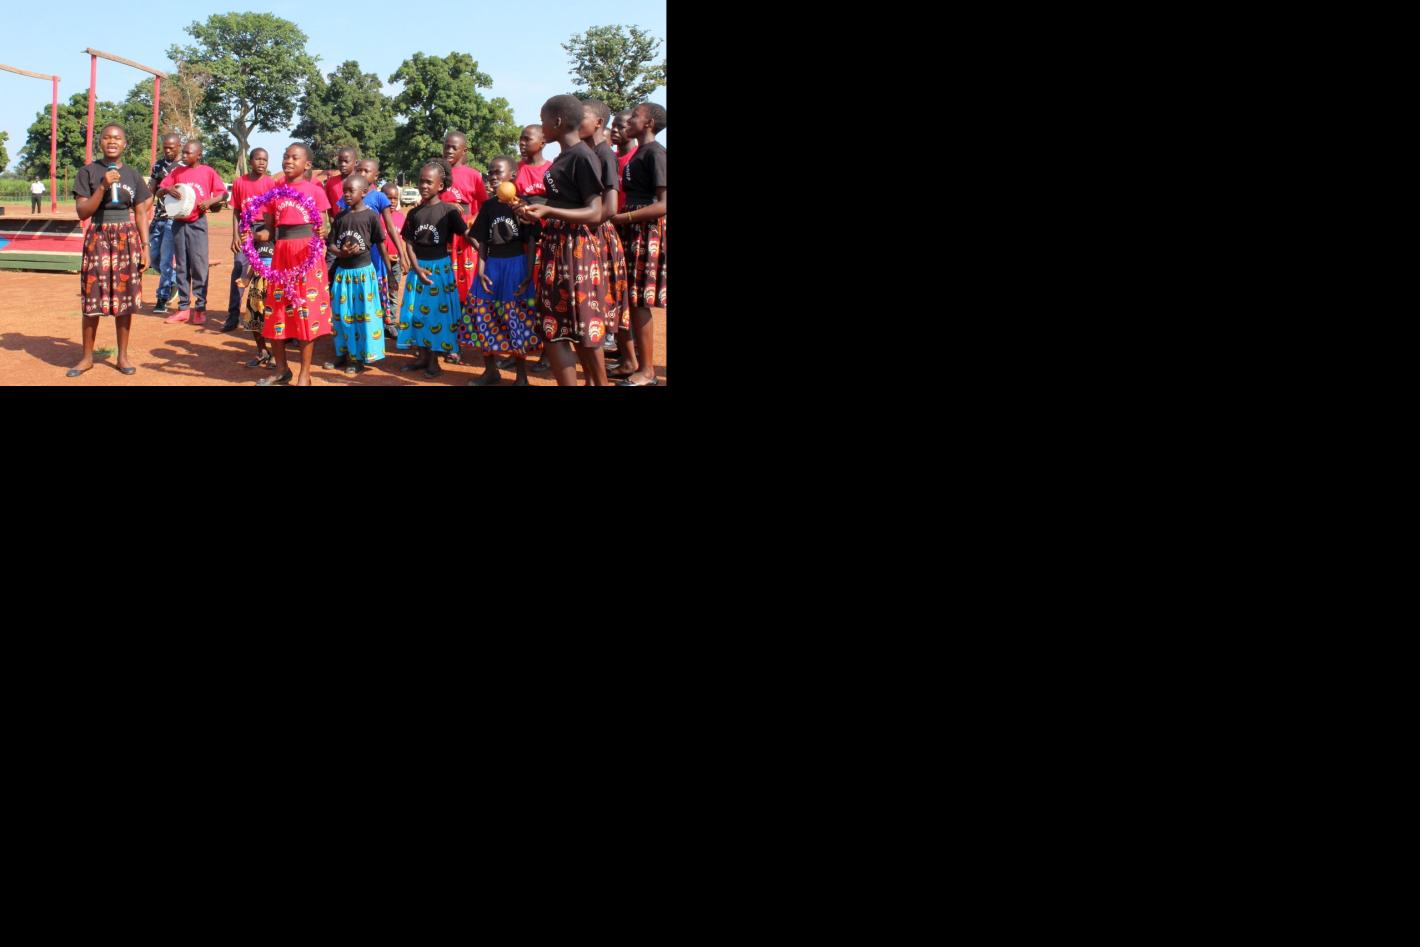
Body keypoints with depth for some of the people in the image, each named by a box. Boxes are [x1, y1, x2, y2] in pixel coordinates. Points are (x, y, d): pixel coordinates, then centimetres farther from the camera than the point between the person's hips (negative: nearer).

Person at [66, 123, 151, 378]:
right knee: (93, 299, -1)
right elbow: (82, 212, -7)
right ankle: (87, 357, 10)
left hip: (127, 240, 2)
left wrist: (145, 248, 2)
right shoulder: (89, 172, -1)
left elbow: (141, 214, 8)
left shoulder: (132, 175, 6)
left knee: (125, 298, 3)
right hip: (98, 239, -2)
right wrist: (103, 187, -18)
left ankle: (123, 356, 14)